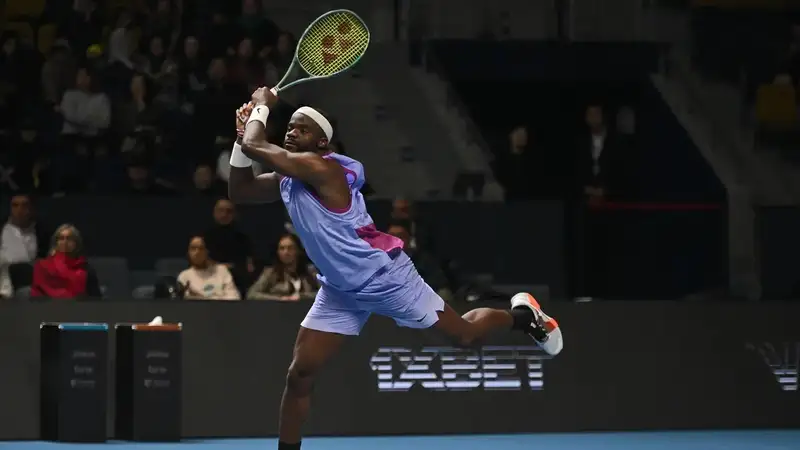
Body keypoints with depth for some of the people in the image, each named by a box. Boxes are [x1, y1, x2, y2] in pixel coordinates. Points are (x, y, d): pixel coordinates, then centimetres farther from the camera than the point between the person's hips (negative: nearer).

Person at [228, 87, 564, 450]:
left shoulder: (321, 168, -27)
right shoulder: (288, 180, 1)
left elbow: (254, 146, -32)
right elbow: (239, 192, 10)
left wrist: (261, 106, -13)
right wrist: (243, 131, -2)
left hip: (385, 277, -8)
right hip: (340, 291, 8)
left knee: (464, 334, 8)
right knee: (299, 375, -3)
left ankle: (522, 316, 39)